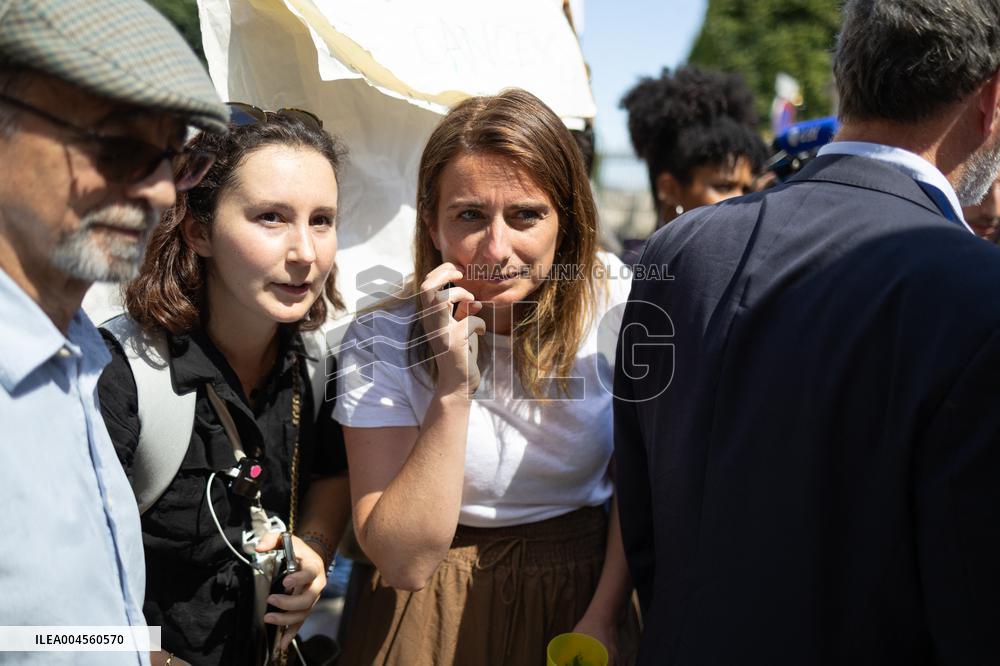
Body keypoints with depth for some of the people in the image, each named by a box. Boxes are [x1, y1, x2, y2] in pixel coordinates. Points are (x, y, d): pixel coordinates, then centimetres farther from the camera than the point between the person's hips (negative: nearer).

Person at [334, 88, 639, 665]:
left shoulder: (613, 301, -14)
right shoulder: (382, 341, -18)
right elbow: (403, 562, -22)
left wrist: (602, 618, -11)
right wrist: (452, 390, -29)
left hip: (587, 593, 2)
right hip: (442, 615, -1)